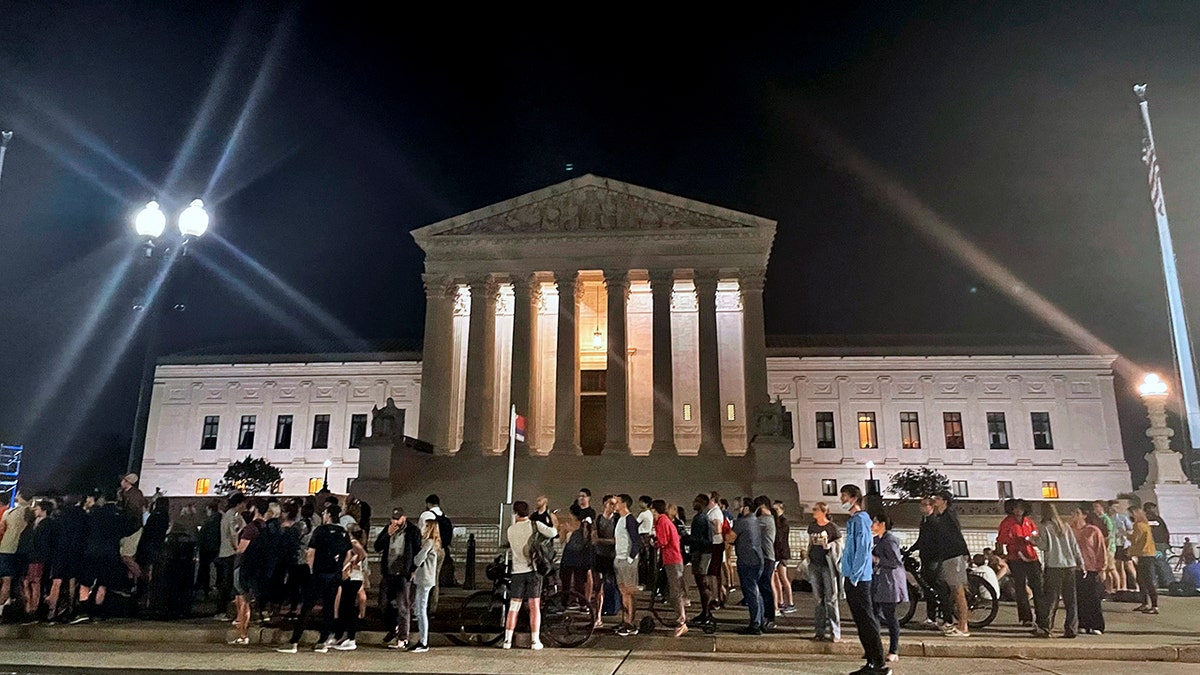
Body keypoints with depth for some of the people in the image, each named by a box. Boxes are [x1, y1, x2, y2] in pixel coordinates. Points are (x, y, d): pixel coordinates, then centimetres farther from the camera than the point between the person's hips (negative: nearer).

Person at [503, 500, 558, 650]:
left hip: (518, 571, 2)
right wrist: (554, 526, 7)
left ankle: (507, 640, 6)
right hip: (534, 569, -2)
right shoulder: (535, 524, -5)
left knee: (513, 608, 8)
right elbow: (552, 533, -16)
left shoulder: (510, 530, 4)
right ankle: (535, 641, 2)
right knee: (534, 607, 2)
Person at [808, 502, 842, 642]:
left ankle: (835, 632, 2)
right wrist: (808, 556, 8)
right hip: (814, 564, 5)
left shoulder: (832, 527, -5)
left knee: (831, 598, -4)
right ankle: (820, 631, 15)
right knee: (818, 599, 9)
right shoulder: (812, 525, 11)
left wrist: (828, 545, -18)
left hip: (827, 564, -5)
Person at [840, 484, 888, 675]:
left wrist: (854, 576, -17)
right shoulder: (853, 520, 16)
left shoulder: (860, 519, -12)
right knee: (861, 622, 12)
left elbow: (862, 550, -18)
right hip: (852, 578, 10)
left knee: (867, 622, -6)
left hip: (859, 580, -10)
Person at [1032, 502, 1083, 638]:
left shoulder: (1043, 527, -4)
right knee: (1070, 599, 8)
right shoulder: (1065, 527, 12)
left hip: (1054, 567, -5)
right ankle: (1071, 628, 9)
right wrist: (1081, 562, 13)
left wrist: (1034, 540, 8)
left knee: (1049, 598, -2)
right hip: (1070, 566, 5)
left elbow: (1045, 545, -9)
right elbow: (1075, 545, 10)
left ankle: (1044, 628, -1)